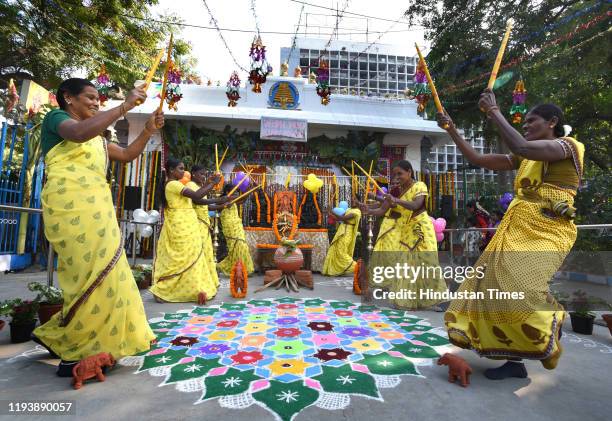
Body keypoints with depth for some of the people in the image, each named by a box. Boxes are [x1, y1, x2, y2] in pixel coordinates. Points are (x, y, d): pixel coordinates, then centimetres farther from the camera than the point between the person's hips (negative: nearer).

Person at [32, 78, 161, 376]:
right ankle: (73, 355, 2)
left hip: (95, 209, 9)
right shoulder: (55, 117, 4)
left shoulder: (96, 137, 27)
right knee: (95, 278, -12)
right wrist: (125, 106, -17)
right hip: (71, 208, -9)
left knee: (102, 278, 10)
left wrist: (149, 130, 15)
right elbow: (79, 133, -19)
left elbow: (127, 155, 27)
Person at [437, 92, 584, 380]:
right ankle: (514, 360, 10)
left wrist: (493, 112, -12)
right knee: (497, 285, 0)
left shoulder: (567, 146, -2)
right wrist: (452, 131, 12)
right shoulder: (525, 158, 21)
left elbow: (521, 146, -22)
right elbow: (478, 160, 17)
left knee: (518, 285, -24)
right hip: (517, 230, 8)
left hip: (545, 232, -8)